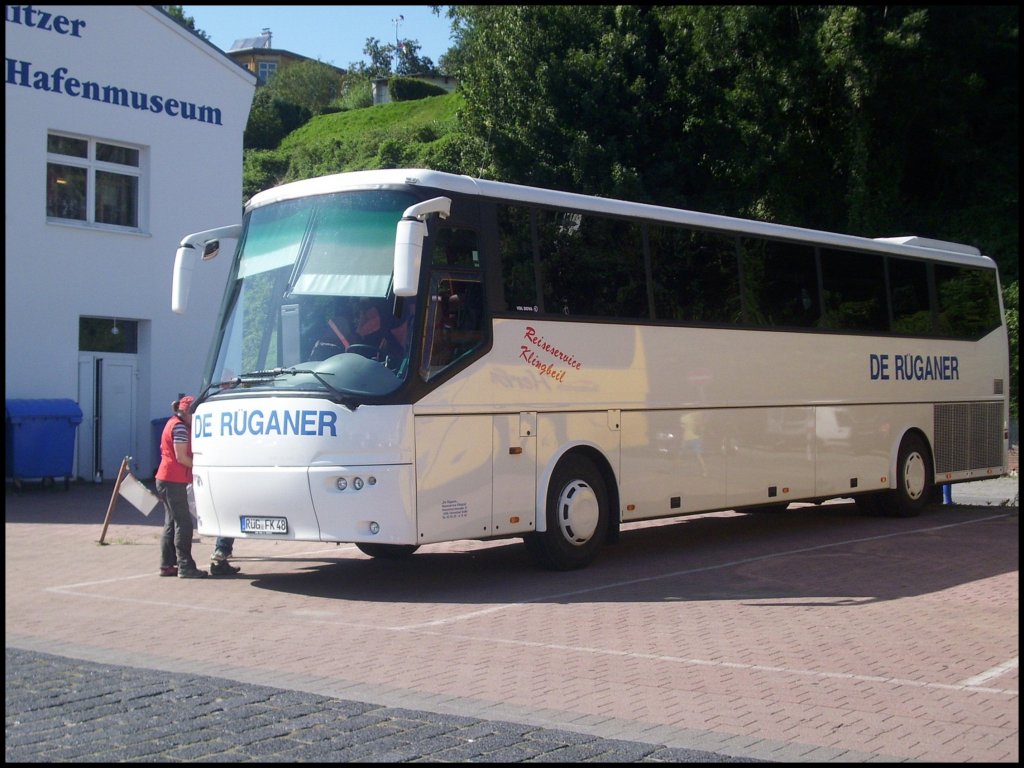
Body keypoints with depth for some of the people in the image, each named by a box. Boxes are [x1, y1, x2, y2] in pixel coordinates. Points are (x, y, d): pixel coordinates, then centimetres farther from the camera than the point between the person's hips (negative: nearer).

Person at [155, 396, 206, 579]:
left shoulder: (173, 423, 17)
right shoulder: (180, 427, -14)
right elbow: (181, 457, -19)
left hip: (166, 479, 10)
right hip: (174, 481, -10)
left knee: (171, 523, 13)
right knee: (183, 523, -9)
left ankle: (167, 565, 15)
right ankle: (185, 567, -9)